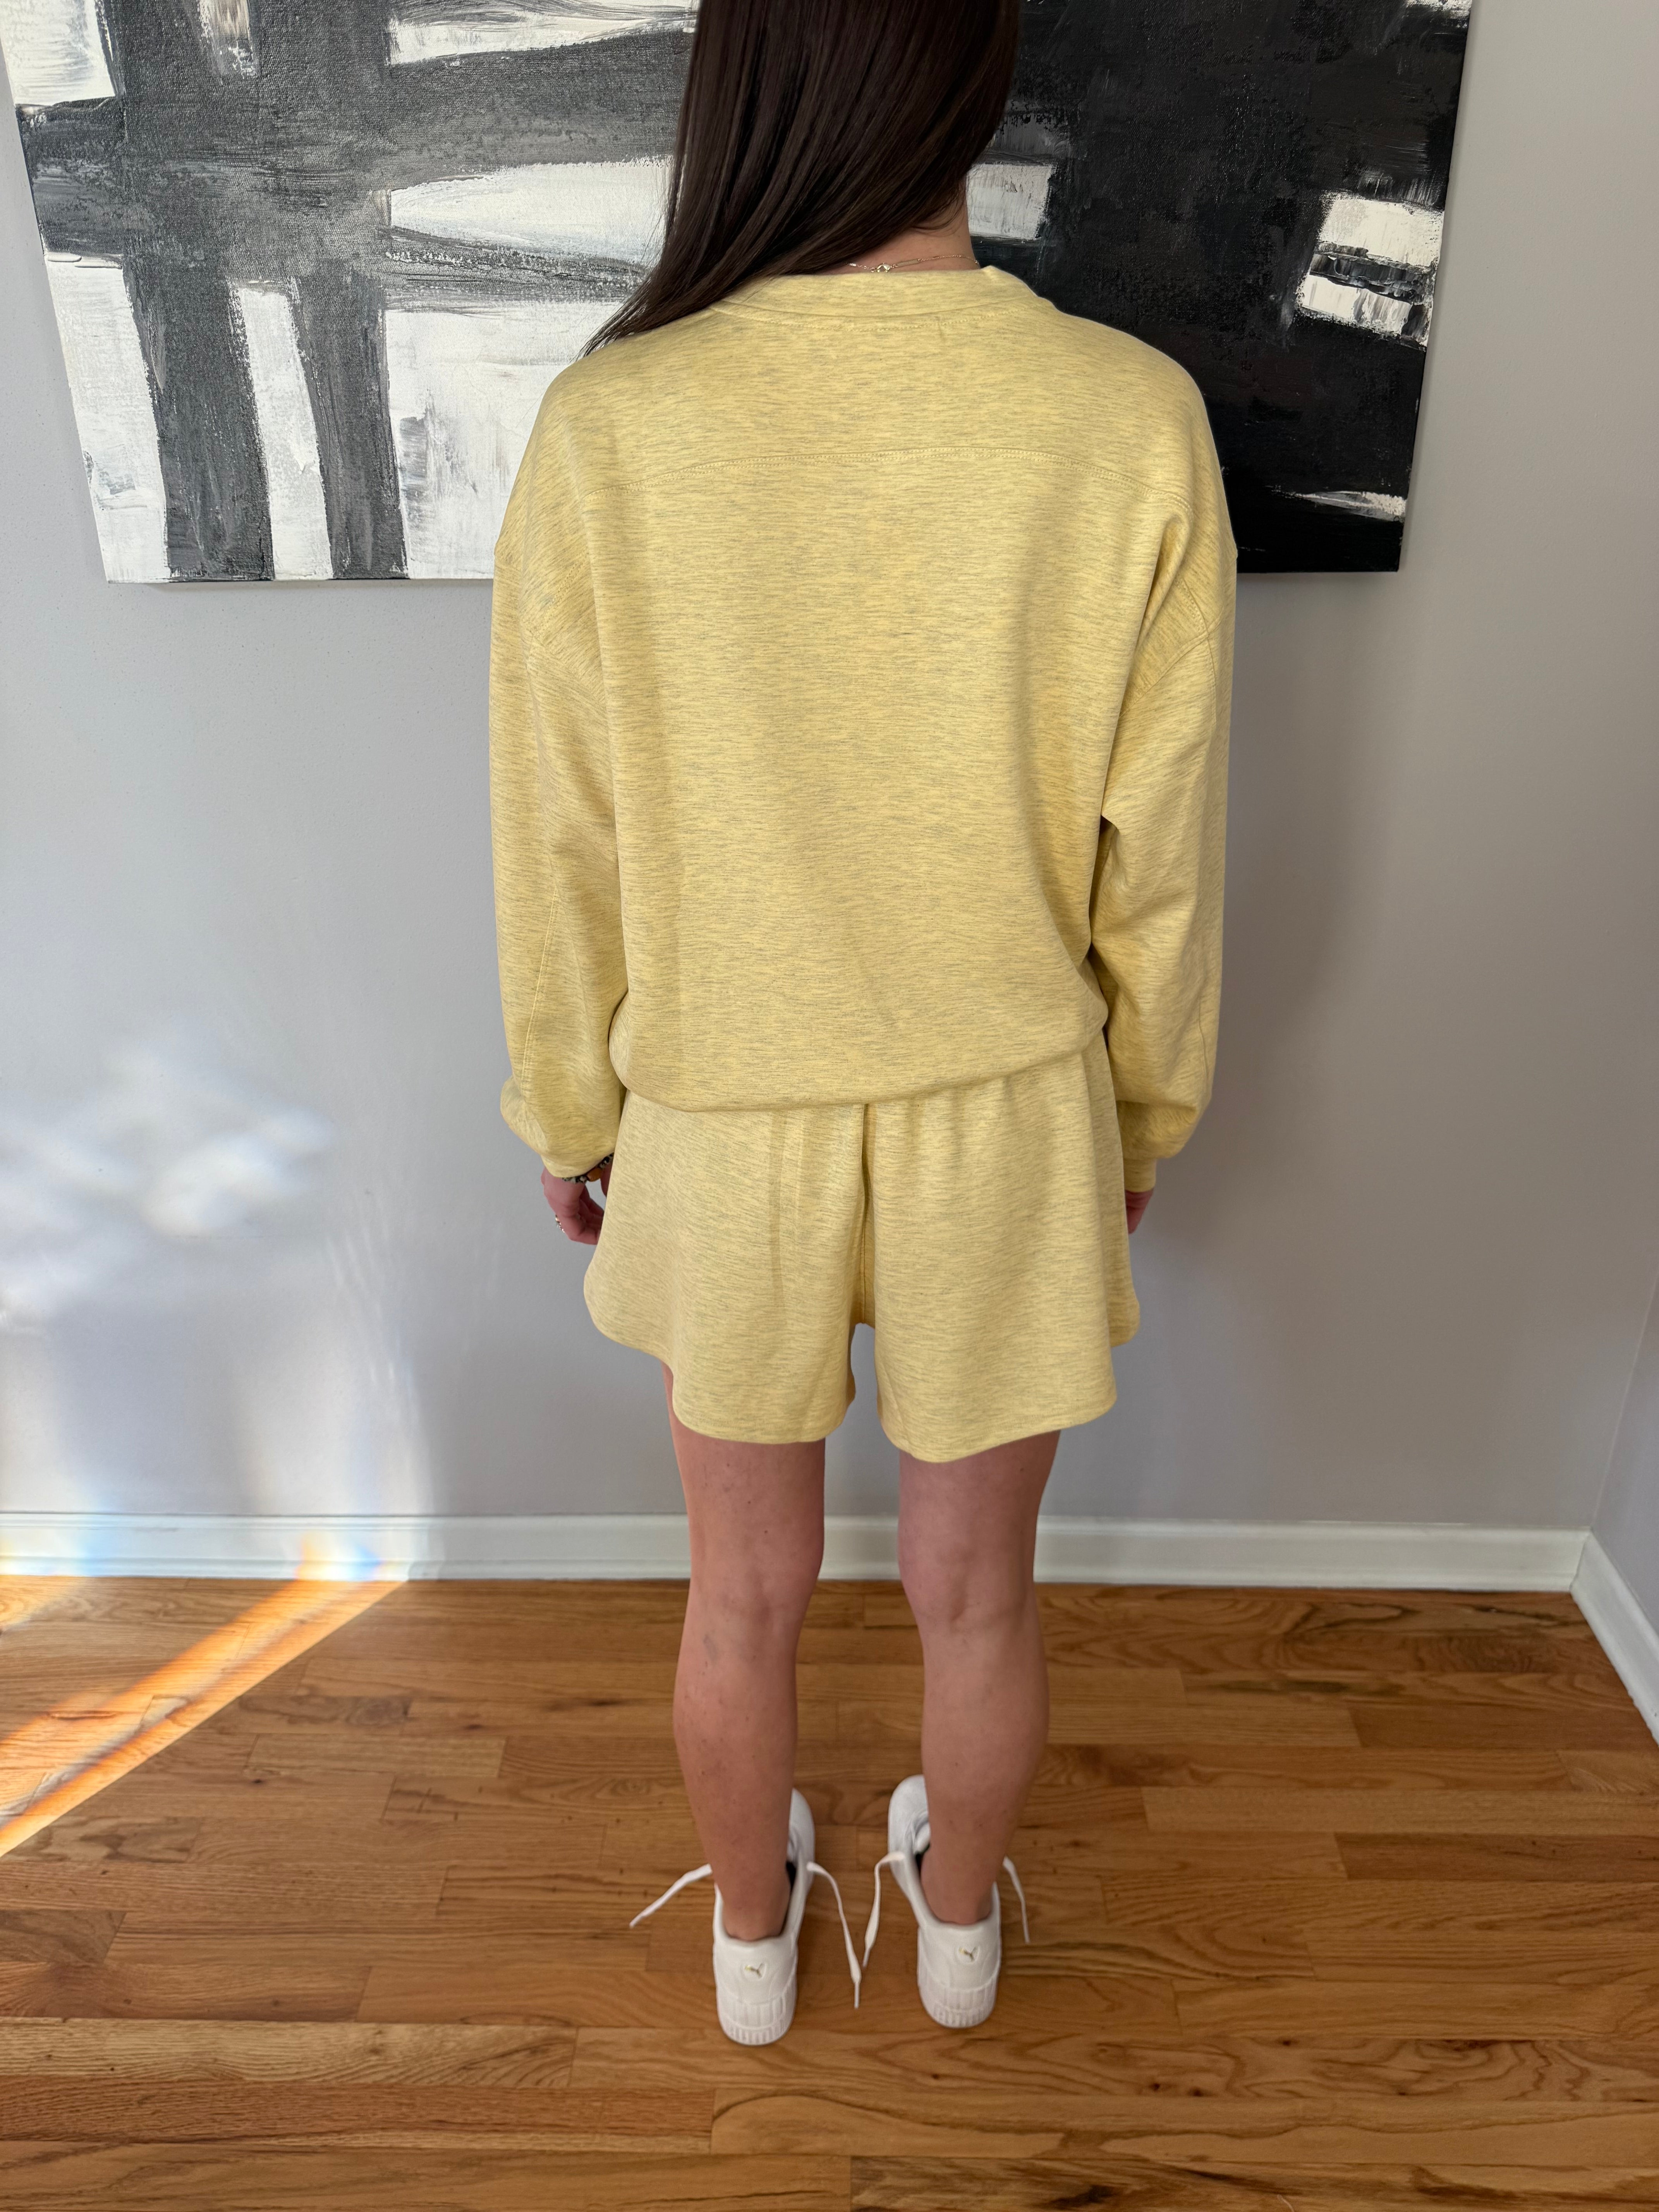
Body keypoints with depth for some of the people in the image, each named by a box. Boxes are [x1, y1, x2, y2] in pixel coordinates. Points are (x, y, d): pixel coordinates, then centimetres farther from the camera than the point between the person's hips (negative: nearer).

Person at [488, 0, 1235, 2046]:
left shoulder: (611, 423, -15)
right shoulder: (1136, 422, -14)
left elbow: (559, 844, -8)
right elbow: (1161, 859, -7)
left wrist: (566, 1112, 9)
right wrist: (1146, 1110, 10)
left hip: (722, 1130, 0)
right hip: (1009, 1126, 1)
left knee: (746, 1595, 23)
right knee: (977, 1590, 24)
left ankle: (753, 1942, 51)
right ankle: (959, 1923, 52)